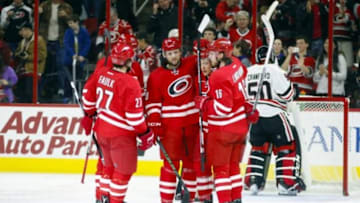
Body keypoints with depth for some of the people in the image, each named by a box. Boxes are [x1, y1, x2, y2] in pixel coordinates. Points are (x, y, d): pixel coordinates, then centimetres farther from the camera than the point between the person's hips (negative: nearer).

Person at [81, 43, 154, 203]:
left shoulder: (101, 75, -2)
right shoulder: (130, 84, -22)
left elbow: (88, 93, 13)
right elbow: (134, 114, -22)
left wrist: (89, 113, 29)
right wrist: (145, 133, -10)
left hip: (102, 129, 8)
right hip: (120, 134, -8)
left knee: (110, 165, 25)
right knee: (124, 169, 5)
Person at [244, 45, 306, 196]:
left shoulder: (247, 72, 10)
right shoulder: (275, 71, -10)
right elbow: (287, 94, -12)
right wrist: (293, 91, 9)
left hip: (254, 116, 6)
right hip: (273, 116, -6)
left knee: (258, 148, 19)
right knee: (288, 147, 4)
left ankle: (253, 182, 10)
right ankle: (286, 183, -2)